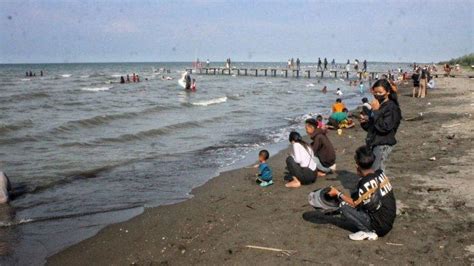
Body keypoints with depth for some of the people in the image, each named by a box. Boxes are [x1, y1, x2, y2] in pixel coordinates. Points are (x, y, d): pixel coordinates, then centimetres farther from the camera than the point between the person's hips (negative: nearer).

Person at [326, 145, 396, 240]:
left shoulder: (366, 183, -24)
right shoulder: (380, 173, 0)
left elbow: (354, 203, -9)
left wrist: (337, 193, 0)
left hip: (380, 227, -8)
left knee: (343, 205, -8)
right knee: (355, 195, 16)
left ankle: (368, 232, -7)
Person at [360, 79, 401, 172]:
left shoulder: (392, 107, -12)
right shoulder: (378, 105, 14)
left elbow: (384, 127, -22)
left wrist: (376, 111, -21)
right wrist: (365, 121, 0)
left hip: (383, 144, -9)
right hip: (374, 143, 9)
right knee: (379, 171, 14)